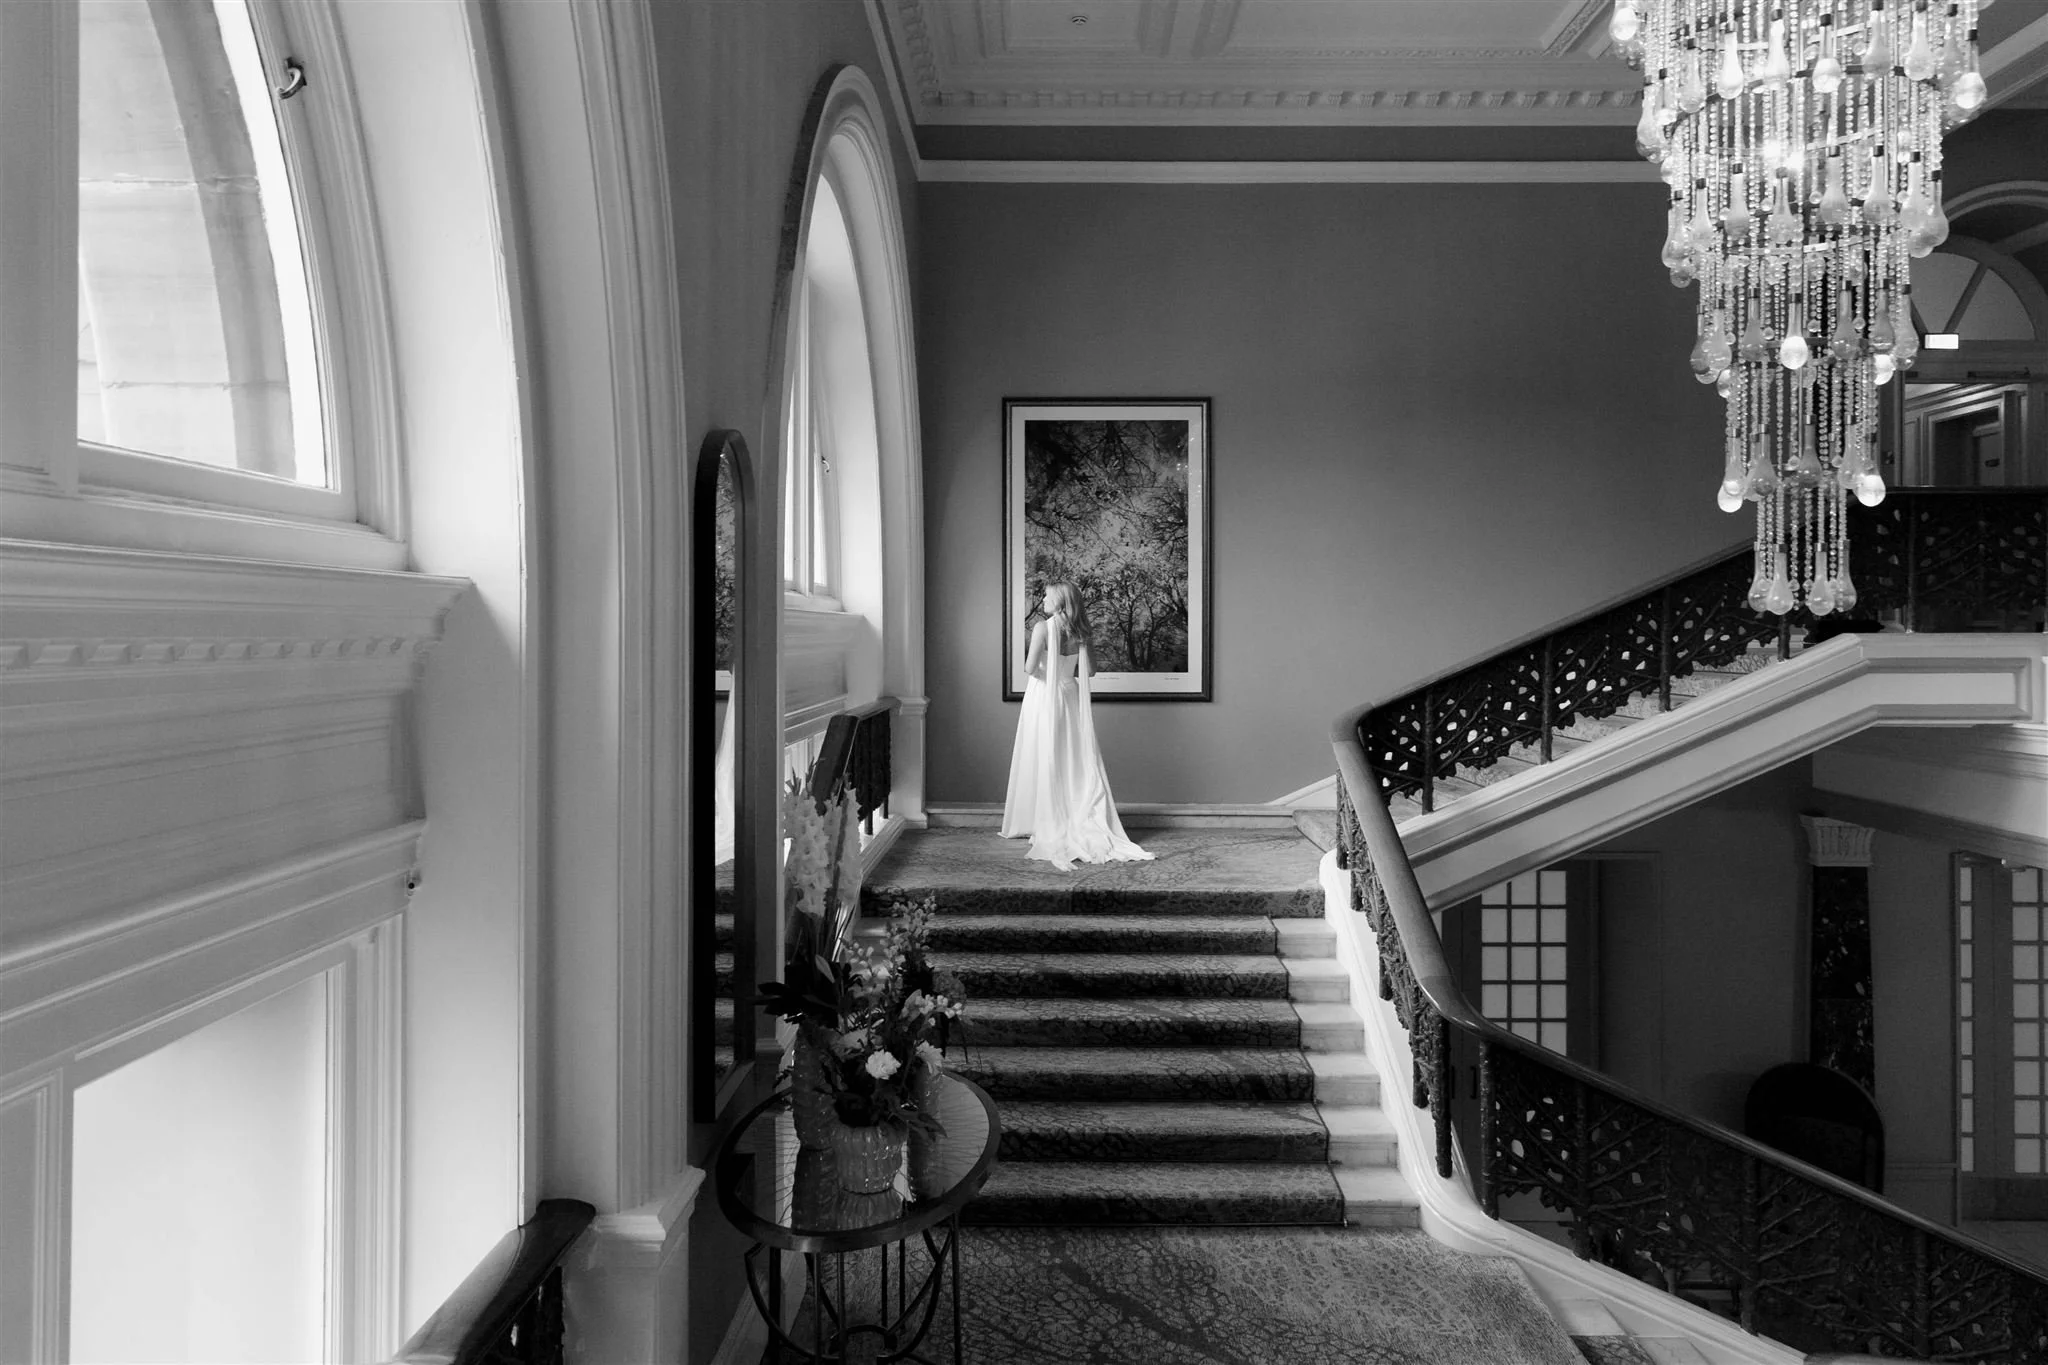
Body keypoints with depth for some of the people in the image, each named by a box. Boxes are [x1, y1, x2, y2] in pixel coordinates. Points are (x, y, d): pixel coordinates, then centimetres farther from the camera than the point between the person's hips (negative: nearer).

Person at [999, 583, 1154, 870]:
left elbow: (1030, 668, -19)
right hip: (1070, 696, 5)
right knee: (1076, 764, 9)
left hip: (1044, 697, -5)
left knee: (1045, 763, 2)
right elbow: (1089, 670, 6)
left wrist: (1038, 667, 1)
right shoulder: (1078, 631, 3)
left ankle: (1048, 827, 5)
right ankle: (1082, 825, 11)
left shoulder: (1043, 627, -12)